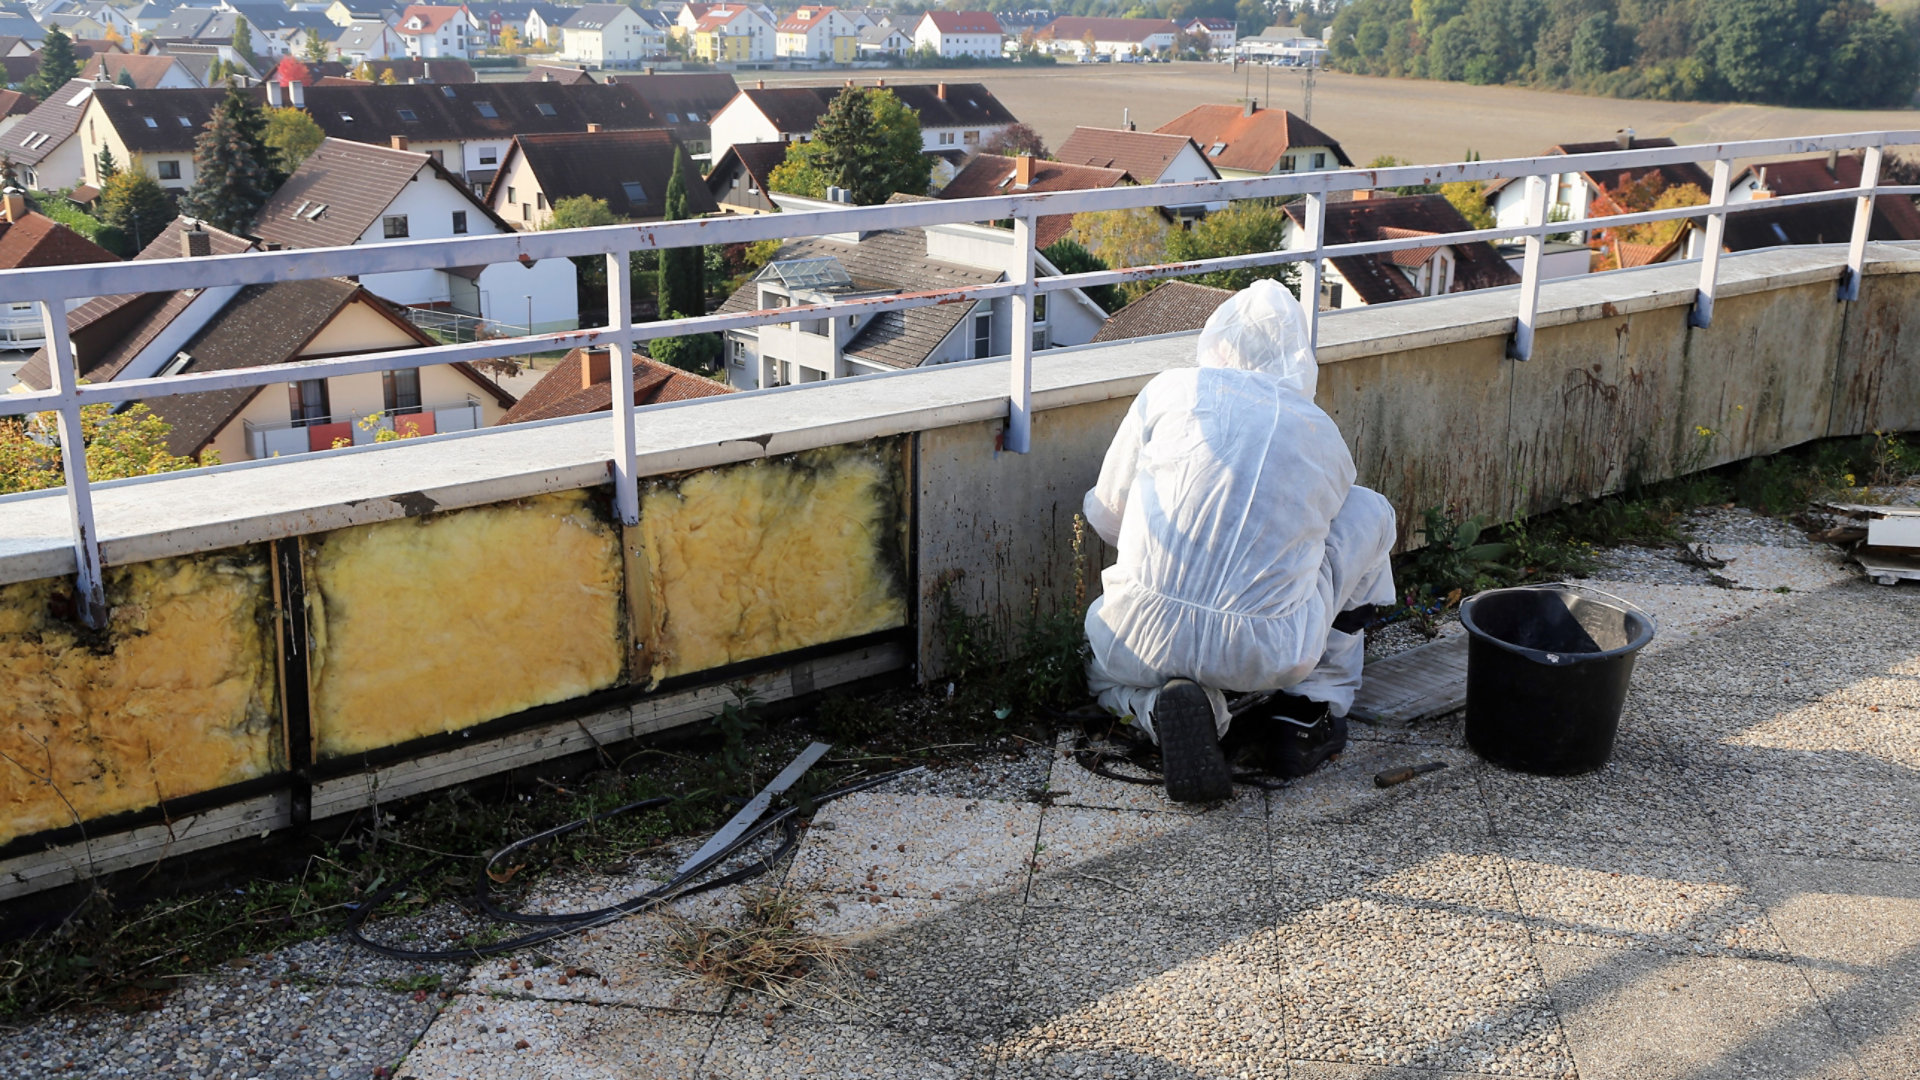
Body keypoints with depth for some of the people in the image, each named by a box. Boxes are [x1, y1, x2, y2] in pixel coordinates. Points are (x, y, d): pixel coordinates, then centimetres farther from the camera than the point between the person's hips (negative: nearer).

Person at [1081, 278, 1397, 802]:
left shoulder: (1171, 390, 5)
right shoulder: (1324, 434, 11)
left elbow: (1107, 518, 12)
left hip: (1146, 642, 0)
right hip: (1271, 655, 1)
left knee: (1105, 665, 39)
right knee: (1369, 511, 24)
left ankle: (1157, 703, 0)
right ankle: (1311, 704, 22)